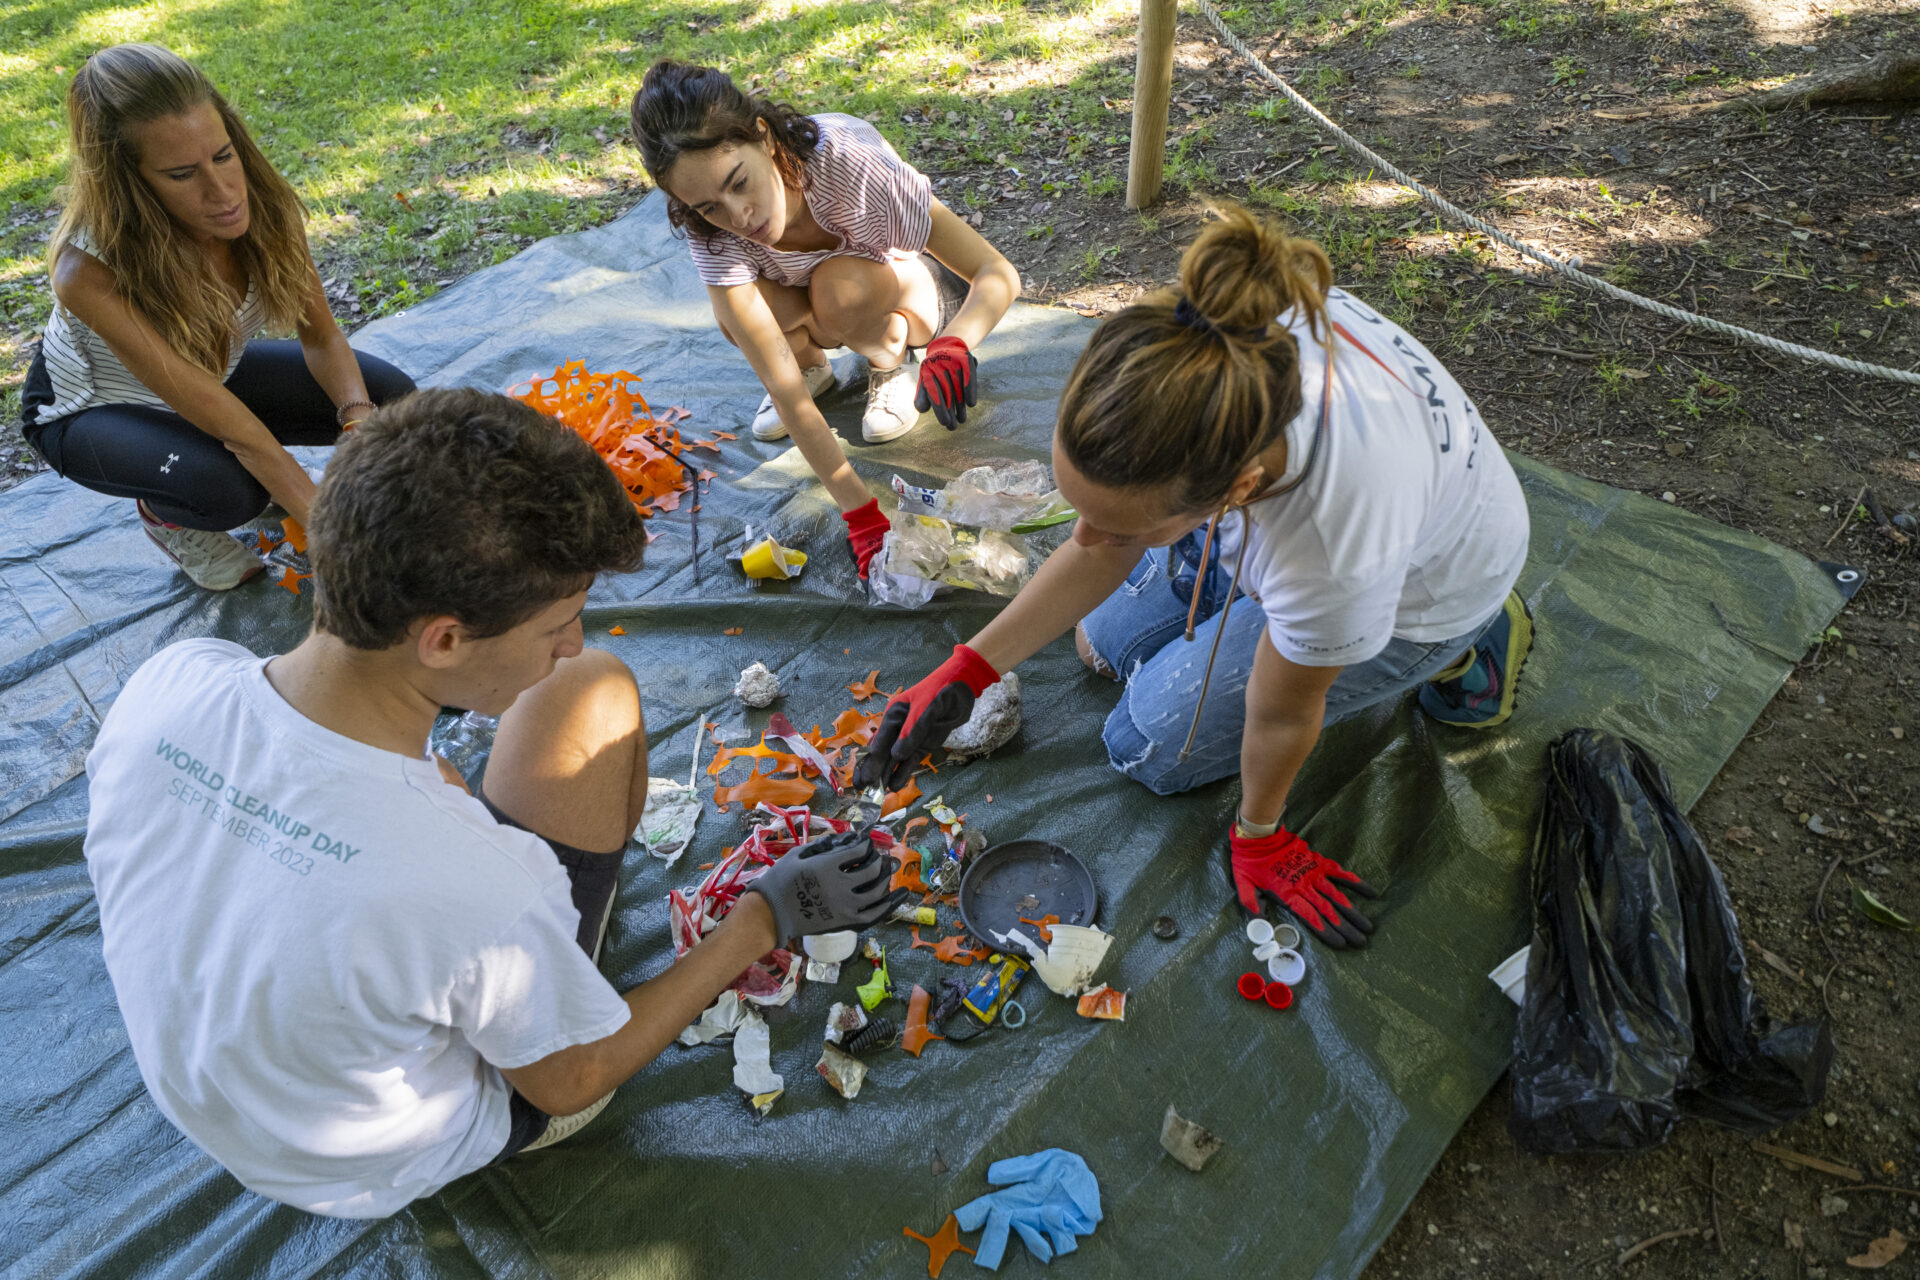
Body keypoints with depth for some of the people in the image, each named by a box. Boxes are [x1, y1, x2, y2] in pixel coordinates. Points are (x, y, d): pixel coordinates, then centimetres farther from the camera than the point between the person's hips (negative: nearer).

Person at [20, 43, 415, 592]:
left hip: (215, 371, 5)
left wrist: (361, 418, -38)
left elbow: (321, 338, -16)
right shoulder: (89, 272, -39)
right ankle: (161, 510, 1)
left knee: (390, 399, -12)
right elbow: (234, 430, -41)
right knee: (225, 486, -36)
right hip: (92, 408, -5)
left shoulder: (258, 203, -26)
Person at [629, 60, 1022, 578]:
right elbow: (782, 386, -35)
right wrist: (859, 511, -42)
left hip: (916, 292, -2)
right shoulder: (709, 229, -30)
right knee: (735, 310, -30)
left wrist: (952, 346, -55)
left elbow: (1000, 274, -34)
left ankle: (893, 357, -2)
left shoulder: (851, 161, -37)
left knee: (840, 289, -36)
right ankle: (811, 363, 3)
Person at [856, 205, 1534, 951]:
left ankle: (1449, 651, 10)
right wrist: (966, 672, -22)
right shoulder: (1199, 334, -34)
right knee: (1107, 644, 17)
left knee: (1147, 746, 3)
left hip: (1417, 586, -5)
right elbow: (1102, 553, -17)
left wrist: (1258, 837, -5)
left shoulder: (1335, 544, -49)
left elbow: (1282, 716, -26)